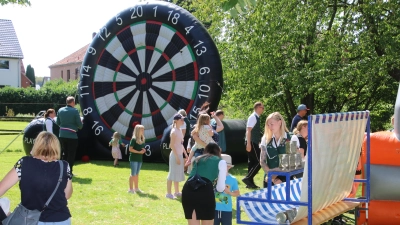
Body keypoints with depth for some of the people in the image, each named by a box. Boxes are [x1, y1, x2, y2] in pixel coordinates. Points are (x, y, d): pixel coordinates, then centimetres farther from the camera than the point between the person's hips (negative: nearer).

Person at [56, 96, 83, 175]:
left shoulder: (60, 110, 4)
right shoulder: (75, 111, -11)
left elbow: (58, 123, 10)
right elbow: (80, 124, -10)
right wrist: (79, 126, 12)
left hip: (62, 135, 6)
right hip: (72, 136, -5)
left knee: (64, 154, 18)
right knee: (71, 155, 4)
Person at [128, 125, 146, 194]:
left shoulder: (142, 139, 11)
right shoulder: (134, 139, -11)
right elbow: (130, 149, -16)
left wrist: (143, 150, 1)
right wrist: (139, 152, -19)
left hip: (140, 159, 7)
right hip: (134, 159, -7)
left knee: (137, 174, 15)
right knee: (133, 174, -3)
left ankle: (136, 188, 23)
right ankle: (131, 189, 3)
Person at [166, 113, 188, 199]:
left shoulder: (180, 130, 11)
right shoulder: (174, 131, -16)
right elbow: (172, 145, -19)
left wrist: (185, 153, 16)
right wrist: (177, 156, -21)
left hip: (180, 155, 9)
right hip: (175, 155, -9)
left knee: (178, 174, 15)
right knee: (172, 174, -4)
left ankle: (177, 192, 25)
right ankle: (168, 193, 3)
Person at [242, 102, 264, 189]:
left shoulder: (256, 117, 15)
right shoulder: (253, 117, -14)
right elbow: (248, 130, -21)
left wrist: (258, 142, 25)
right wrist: (248, 144, -26)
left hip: (254, 143, 10)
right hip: (252, 143, -10)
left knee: (252, 162, 11)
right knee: (259, 162, -10)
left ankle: (250, 182, 16)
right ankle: (247, 178, -8)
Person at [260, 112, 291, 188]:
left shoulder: (290, 138, -2)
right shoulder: (266, 139, 6)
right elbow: (262, 161, 6)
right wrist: (272, 178, -5)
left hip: (285, 179, -2)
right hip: (269, 180, 2)